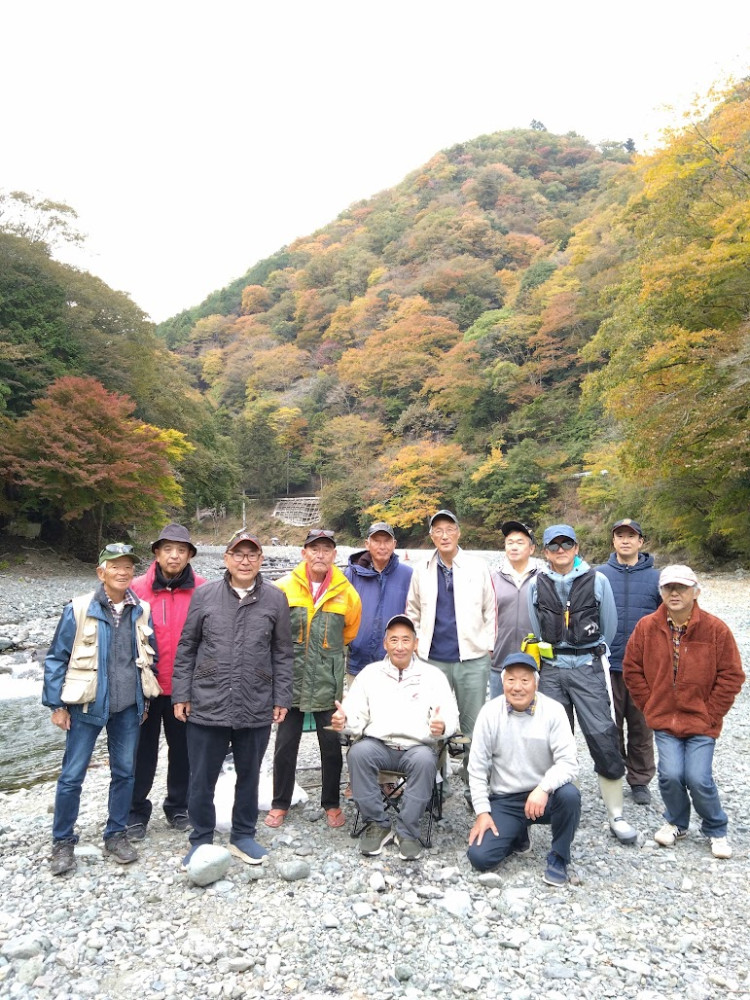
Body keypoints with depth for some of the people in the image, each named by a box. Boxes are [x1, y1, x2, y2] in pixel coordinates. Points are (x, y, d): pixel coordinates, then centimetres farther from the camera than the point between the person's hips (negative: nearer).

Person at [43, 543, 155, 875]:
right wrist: (57, 704, -4)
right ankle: (63, 841, 23)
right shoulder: (79, 610, -9)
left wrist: (145, 700, 12)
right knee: (72, 775, 5)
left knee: (125, 772, 11)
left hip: (128, 708, 3)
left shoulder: (141, 611, 0)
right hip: (87, 706, -3)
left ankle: (116, 834, 27)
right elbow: (56, 658, -3)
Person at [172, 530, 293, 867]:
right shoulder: (204, 594, -2)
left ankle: (243, 836, 34)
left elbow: (282, 653, 4)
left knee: (249, 776, 16)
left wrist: (281, 698, 3)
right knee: (202, 779, 10)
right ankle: (201, 841, 29)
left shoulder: (275, 598, -2)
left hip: (256, 708, 1)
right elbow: (186, 648, 4)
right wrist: (181, 694, 2)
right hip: (207, 705, 0)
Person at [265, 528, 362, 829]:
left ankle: (332, 804, 28)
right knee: (286, 743, 10)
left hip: (328, 683, 1)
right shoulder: (284, 587, -5)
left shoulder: (346, 593, -2)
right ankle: (280, 803, 28)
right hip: (290, 678, 0)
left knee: (331, 744, 9)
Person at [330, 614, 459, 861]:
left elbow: (451, 715, 0)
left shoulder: (433, 675, 7)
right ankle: (376, 824, -10)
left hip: (418, 747, -1)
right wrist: (343, 721, -21)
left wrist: (443, 725, -25)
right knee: (358, 752, -29)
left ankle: (407, 831, -14)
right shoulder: (370, 673, 10)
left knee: (425, 759, -34)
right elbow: (356, 715, 4)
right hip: (378, 744, 1)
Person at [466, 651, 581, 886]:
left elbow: (568, 762, -16)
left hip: (543, 796, -1)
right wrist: (482, 812, -7)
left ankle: (558, 858, -6)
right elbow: (477, 767, -2)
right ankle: (517, 835, 18)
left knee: (569, 795, -33)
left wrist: (543, 788, -33)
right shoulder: (490, 713, -7)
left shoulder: (553, 711, -10)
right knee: (479, 856, -16)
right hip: (503, 800, 1)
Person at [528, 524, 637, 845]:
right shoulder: (536, 585, 3)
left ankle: (616, 815, 7)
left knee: (603, 737, -5)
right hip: (551, 670, 2)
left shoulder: (597, 581, -1)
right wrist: (551, 654, 14)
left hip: (587, 666, -2)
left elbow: (609, 626, 8)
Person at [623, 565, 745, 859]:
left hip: (702, 722, -1)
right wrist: (651, 706, 1)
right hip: (664, 720, 1)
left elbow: (732, 676, -2)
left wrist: (710, 713, -4)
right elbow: (632, 670, 5)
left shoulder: (715, 629, -7)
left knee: (698, 778, -10)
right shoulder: (646, 627, -3)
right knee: (670, 774, -11)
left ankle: (716, 830, 22)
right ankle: (676, 823, 21)